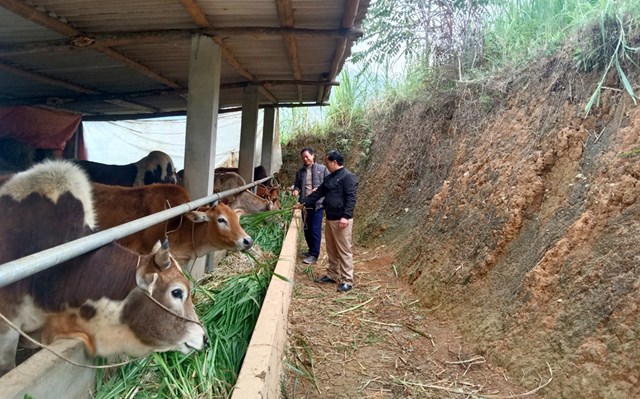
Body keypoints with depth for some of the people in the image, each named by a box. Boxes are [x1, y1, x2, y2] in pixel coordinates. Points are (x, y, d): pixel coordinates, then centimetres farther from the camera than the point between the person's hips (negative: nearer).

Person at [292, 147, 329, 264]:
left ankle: (314, 255, 3)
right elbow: (297, 185, 18)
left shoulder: (322, 169, -1)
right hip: (305, 204, 5)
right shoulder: (300, 172, 12)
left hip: (317, 204, -5)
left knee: (315, 230, -5)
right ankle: (311, 250, 30)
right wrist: (296, 190, -5)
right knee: (307, 229, 14)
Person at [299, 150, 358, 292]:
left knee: (344, 251, -4)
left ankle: (347, 281, 3)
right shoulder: (329, 178, 16)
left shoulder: (348, 177, -12)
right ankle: (332, 275, 27)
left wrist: (346, 216, -26)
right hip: (329, 219, 9)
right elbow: (318, 193, 23)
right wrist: (303, 203, 20)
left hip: (341, 220, -9)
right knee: (331, 250, 16)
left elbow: (351, 199, -18)